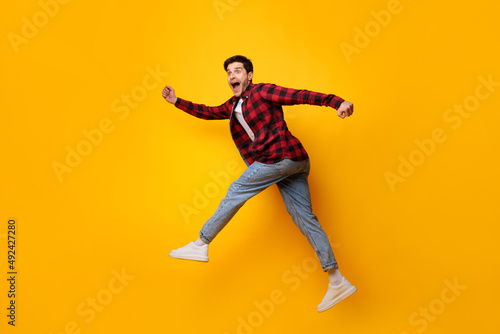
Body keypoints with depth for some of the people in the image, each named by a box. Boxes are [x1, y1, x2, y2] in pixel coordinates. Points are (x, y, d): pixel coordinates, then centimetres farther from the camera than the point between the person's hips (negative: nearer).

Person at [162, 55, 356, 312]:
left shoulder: (262, 92, 1)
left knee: (236, 192, -2)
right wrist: (176, 102, 37)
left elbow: (301, 96, -9)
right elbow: (207, 112, 36)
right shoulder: (232, 107, 25)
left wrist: (337, 102, -19)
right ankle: (337, 281, 5)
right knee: (304, 217, 4)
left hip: (281, 155, -9)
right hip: (292, 164, 9)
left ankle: (201, 245, 9)